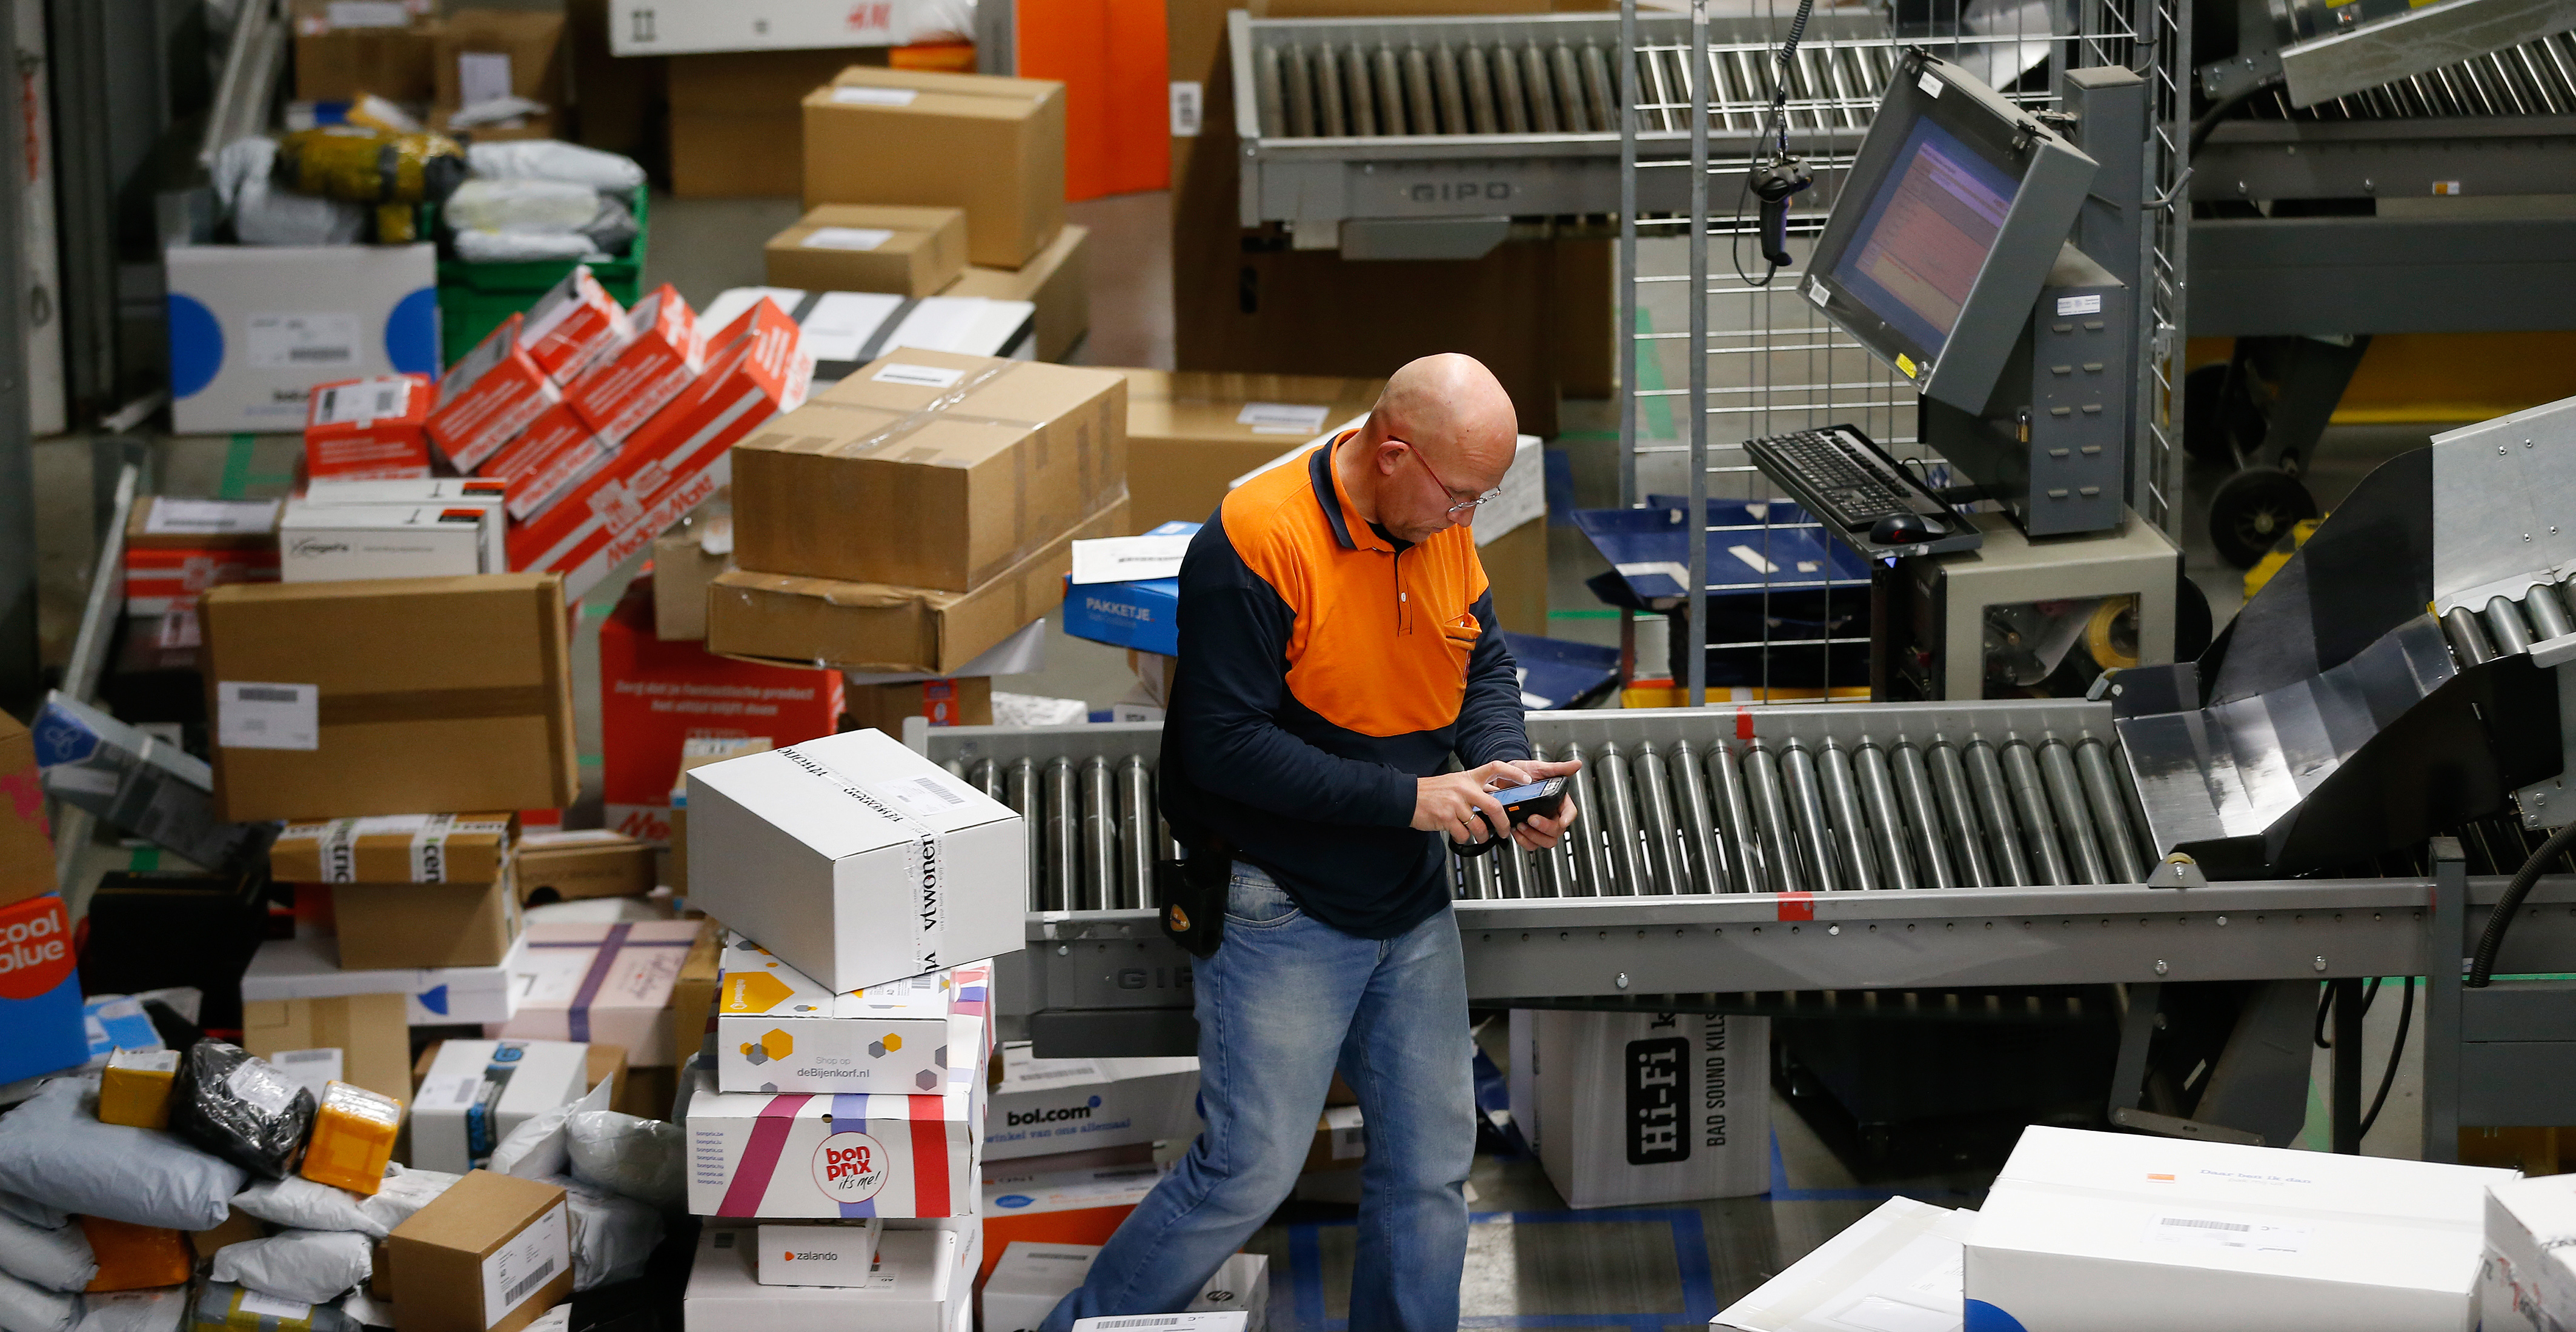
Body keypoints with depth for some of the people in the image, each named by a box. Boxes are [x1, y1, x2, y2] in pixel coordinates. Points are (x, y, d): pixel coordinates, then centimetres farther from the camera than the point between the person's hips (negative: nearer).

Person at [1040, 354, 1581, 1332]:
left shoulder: (1442, 527, 1)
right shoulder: (1256, 543, -22)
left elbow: (1485, 664, 16)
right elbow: (1224, 746, -23)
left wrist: (1503, 767, -6)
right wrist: (1407, 799, -22)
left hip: (1412, 903, 7)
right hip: (1284, 911, -7)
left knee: (1431, 1159, 11)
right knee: (1250, 1170, -7)